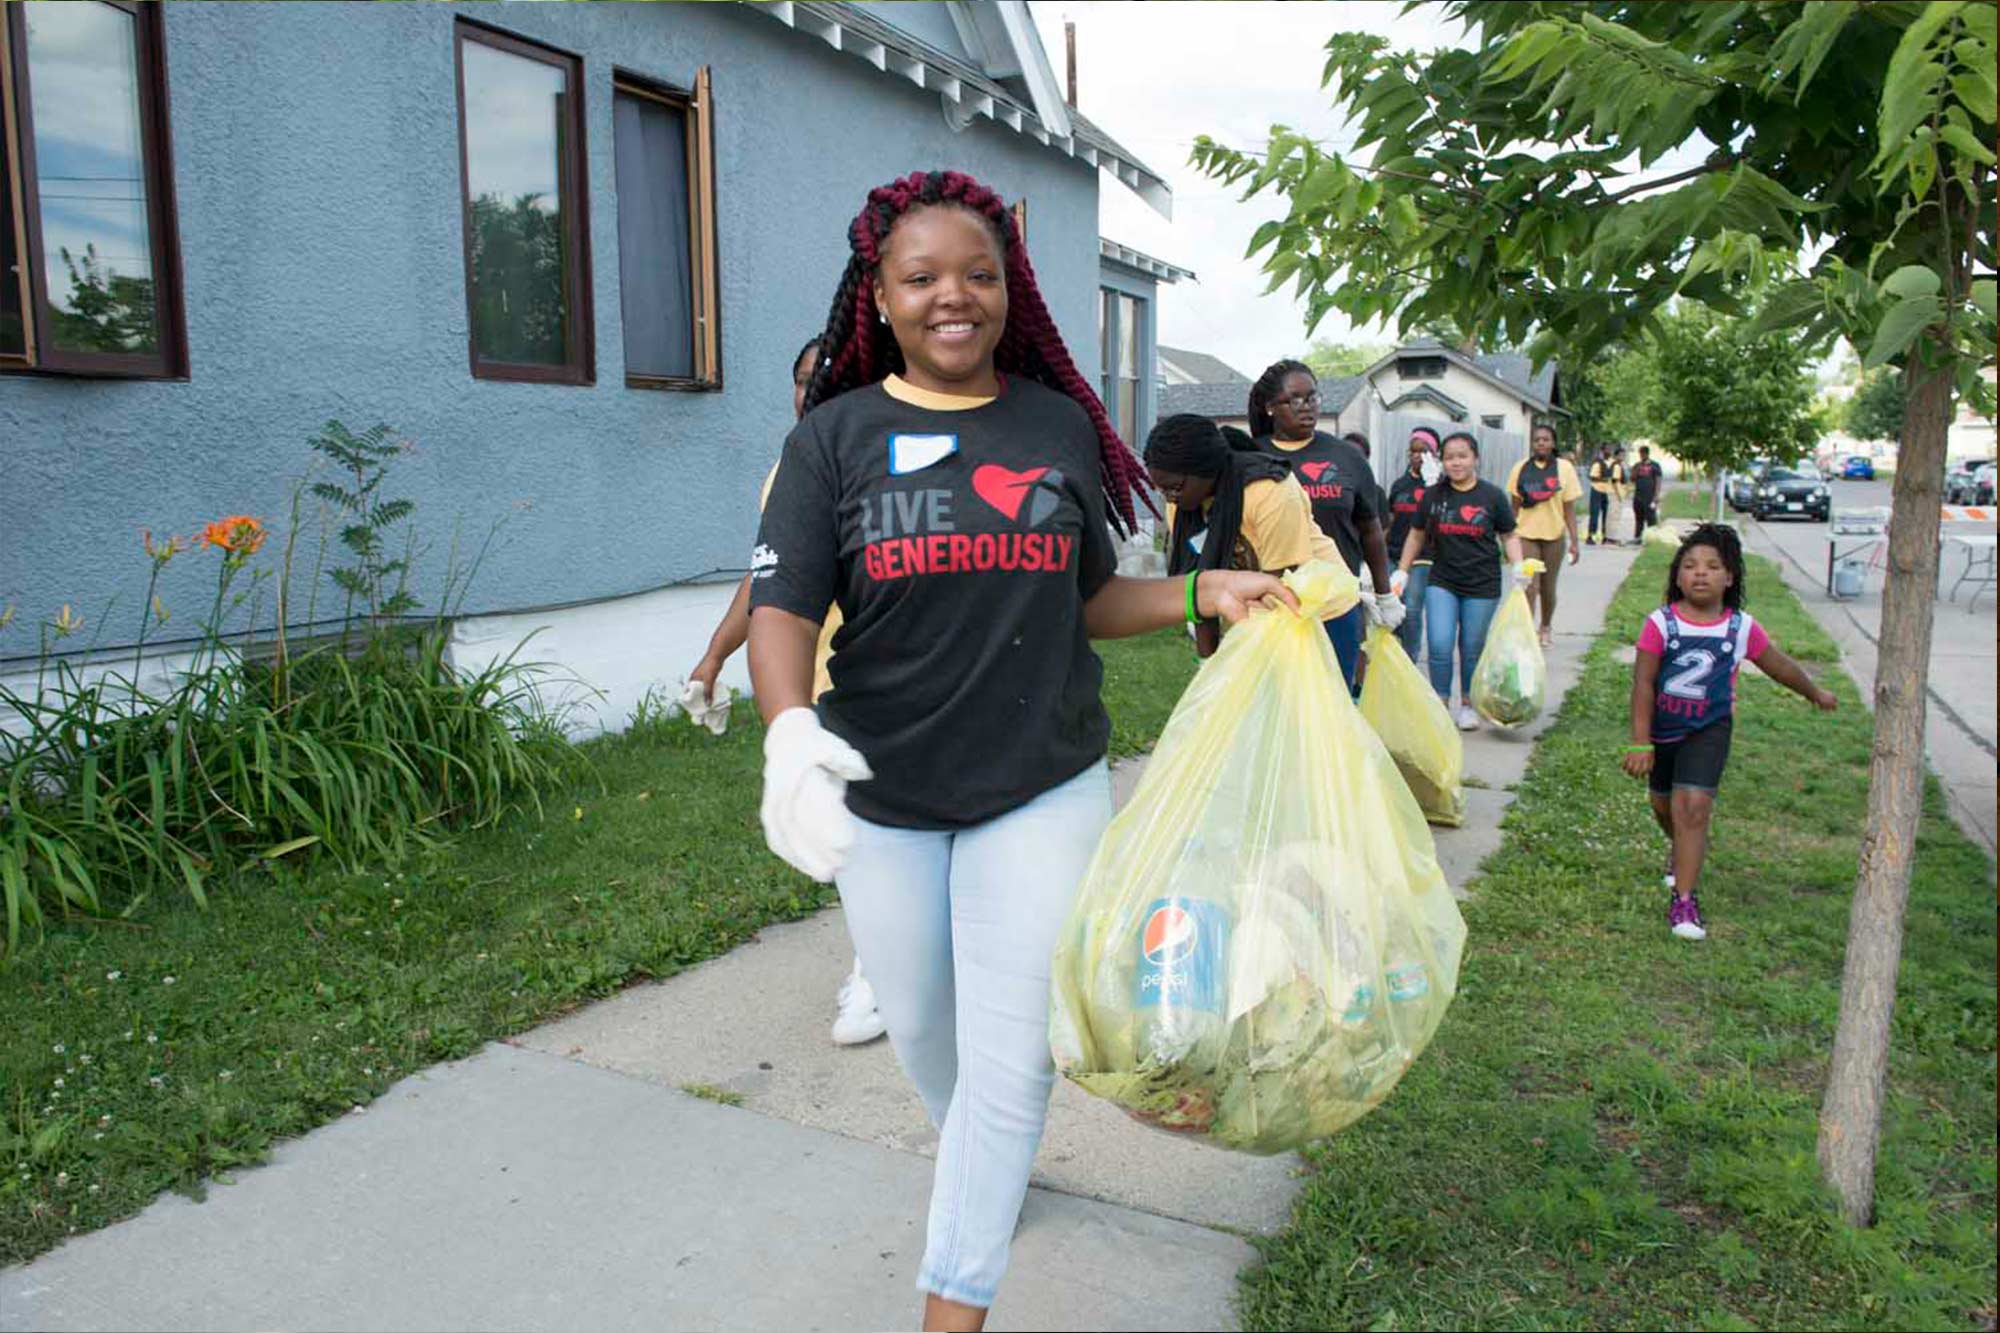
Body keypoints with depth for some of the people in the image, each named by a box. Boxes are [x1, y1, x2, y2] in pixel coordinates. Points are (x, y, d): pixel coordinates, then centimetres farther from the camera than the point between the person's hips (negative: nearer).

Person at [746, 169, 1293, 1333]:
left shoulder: (1060, 425, 2)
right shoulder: (837, 436, -3)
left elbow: (1089, 601, 10)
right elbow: (783, 607, -13)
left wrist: (1205, 592, -5)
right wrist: (791, 733, -32)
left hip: (1043, 789, 0)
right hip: (884, 799, 0)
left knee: (1011, 1052, 0)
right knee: (922, 1028, 18)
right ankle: (979, 1165, 51)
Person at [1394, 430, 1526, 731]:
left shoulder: (1492, 495, -1)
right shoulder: (1434, 495, 3)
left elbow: (1509, 536, 7)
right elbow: (1417, 535, 13)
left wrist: (1518, 566, -9)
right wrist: (1403, 571, 11)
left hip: (1482, 585, -1)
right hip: (1442, 582, 1)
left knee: (1472, 649, 7)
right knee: (1439, 646, -9)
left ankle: (1467, 705, 26)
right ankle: (1441, 705, 7)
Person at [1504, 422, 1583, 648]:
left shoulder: (1564, 468, -4)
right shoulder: (1521, 468, -2)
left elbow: (1569, 509, -2)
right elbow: (1515, 506, 5)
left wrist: (1574, 542, -4)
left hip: (1554, 535, 1)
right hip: (1526, 534, -1)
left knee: (1547, 587, 14)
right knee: (1529, 586, -10)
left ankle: (1546, 628, 35)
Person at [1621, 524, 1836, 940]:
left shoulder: (1742, 628, -8)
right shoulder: (1661, 624, -14)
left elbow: (1778, 665, 12)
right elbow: (1643, 683, -13)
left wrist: (1815, 694, 27)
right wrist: (1640, 743, -16)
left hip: (1709, 730, -1)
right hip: (1662, 728, 1)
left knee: (1693, 807, -15)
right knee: (1664, 804, 19)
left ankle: (1683, 899, -9)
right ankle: (1681, 851, 53)